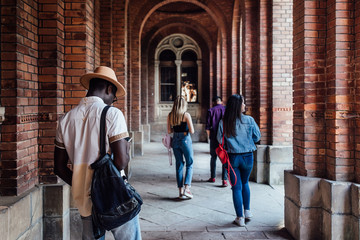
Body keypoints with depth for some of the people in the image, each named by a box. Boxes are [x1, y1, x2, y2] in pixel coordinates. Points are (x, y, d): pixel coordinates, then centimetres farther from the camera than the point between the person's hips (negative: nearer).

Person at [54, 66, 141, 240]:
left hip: (84, 202, 5)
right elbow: (120, 162, -19)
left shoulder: (65, 119, 5)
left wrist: (81, 187, 15)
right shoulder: (112, 114, -12)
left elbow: (59, 168, 8)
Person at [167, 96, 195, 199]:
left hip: (175, 140, 4)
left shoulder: (170, 116, 3)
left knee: (179, 165, 11)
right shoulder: (186, 115, -10)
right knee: (189, 164, 7)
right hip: (185, 140, -4)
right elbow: (192, 131, -12)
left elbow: (169, 131, 5)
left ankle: (181, 191, 12)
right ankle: (186, 188, -7)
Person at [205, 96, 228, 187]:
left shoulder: (211, 111, -1)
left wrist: (209, 136, 11)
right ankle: (224, 180, -4)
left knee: (213, 157, 15)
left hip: (214, 138, 0)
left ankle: (213, 177, 22)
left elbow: (207, 126, -4)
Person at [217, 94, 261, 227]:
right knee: (245, 183, 24)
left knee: (236, 187, 8)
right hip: (247, 156, 0)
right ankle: (247, 211, 27)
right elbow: (257, 137, 0)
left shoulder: (223, 123, -7)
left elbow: (220, 140, 0)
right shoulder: (249, 120, -10)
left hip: (233, 157, 0)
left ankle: (240, 218, 12)